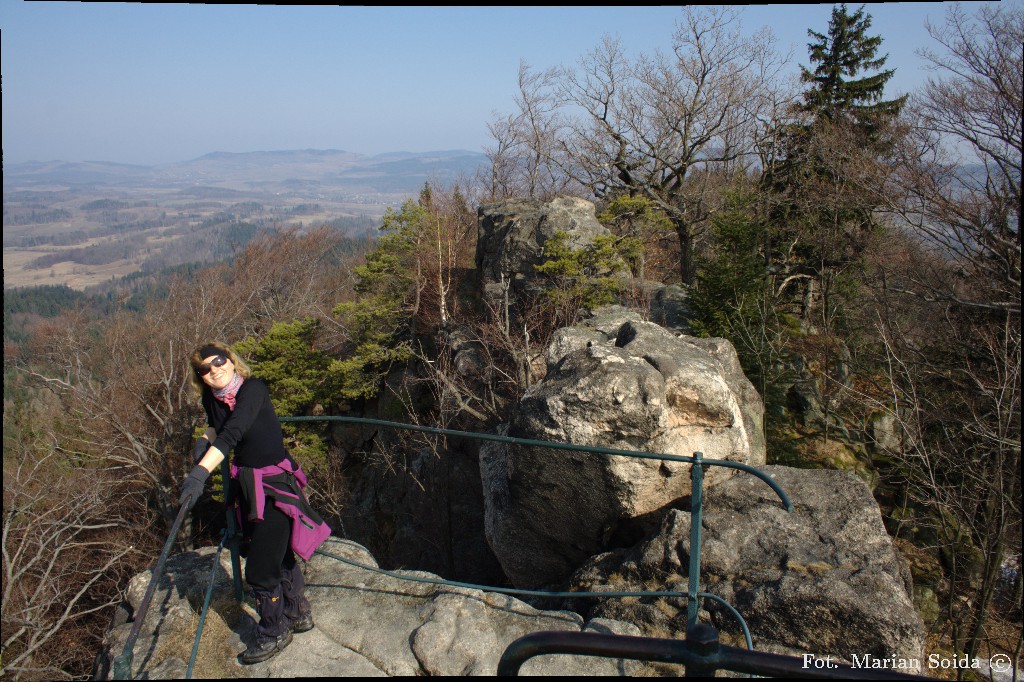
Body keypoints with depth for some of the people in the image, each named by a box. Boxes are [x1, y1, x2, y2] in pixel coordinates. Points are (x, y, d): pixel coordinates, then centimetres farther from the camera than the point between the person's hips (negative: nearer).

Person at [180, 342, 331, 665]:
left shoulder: (253, 389, -23)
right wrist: (205, 440, 1)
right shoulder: (211, 398, -2)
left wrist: (200, 472, -46)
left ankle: (274, 634, 20)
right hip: (246, 483, 7)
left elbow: (232, 433, -36)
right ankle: (299, 614, 43)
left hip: (276, 484, -7)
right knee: (279, 556, 22)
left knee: (260, 567, -3)